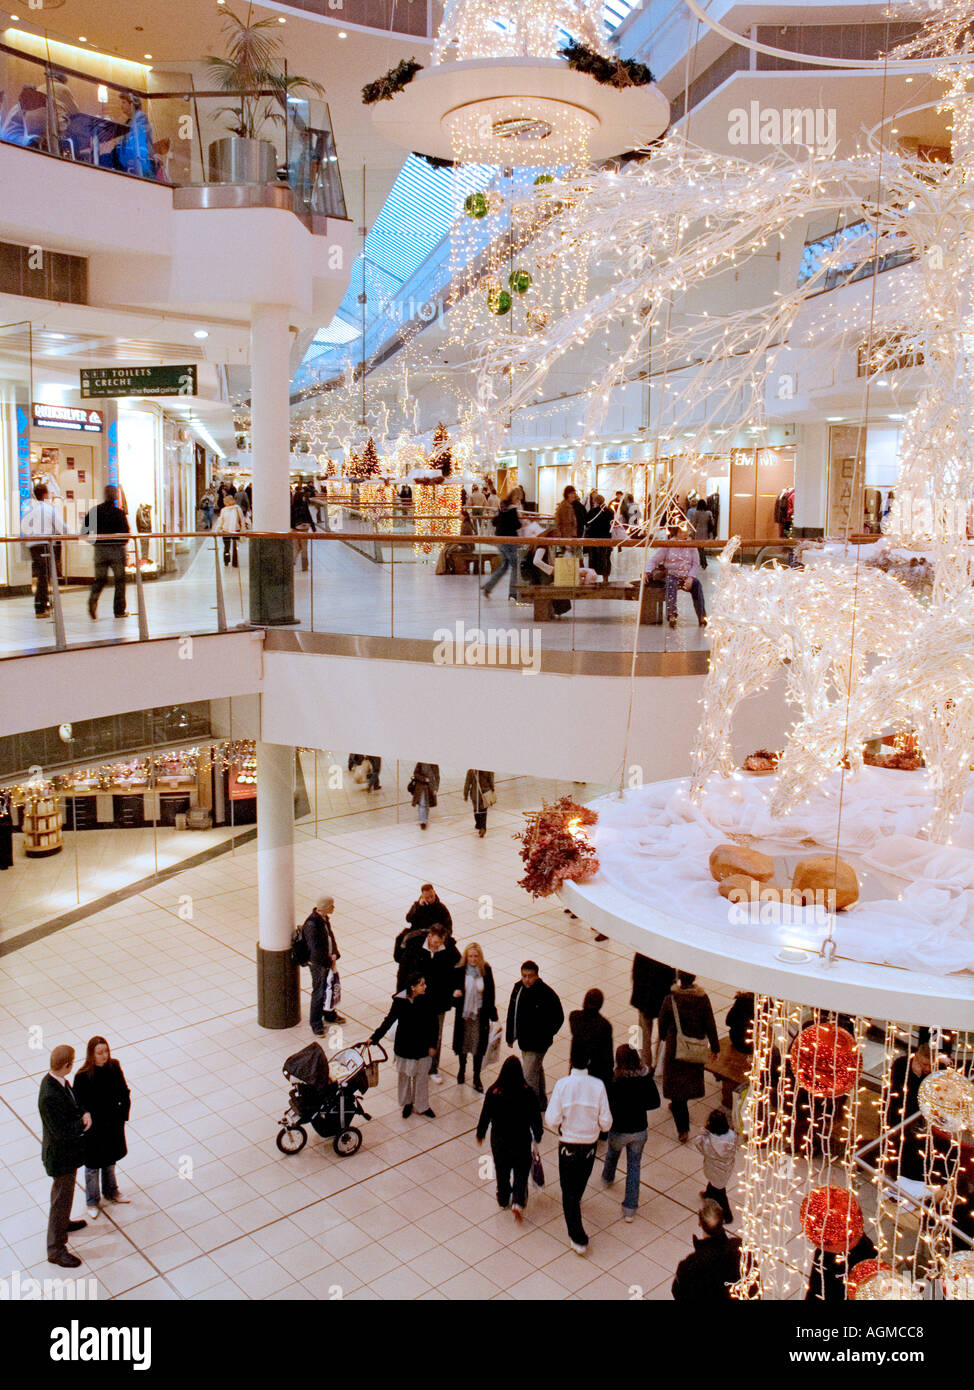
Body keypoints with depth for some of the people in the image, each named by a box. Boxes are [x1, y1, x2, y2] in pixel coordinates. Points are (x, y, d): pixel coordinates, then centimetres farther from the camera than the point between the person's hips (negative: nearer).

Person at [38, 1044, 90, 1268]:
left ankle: (62, 1223, 53)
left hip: (66, 1150, 9)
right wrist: (84, 1123, -18)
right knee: (62, 1199, 7)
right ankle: (56, 1249, 22)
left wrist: (84, 1113, -15)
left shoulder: (59, 1081, -7)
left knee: (61, 1192, 31)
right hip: (61, 1155, -9)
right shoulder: (50, 1096, -36)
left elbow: (74, 1104, 5)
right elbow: (61, 1131, -32)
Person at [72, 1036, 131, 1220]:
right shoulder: (83, 1076, -24)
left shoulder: (114, 1067, -12)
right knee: (93, 1166, 15)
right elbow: (78, 1102, -16)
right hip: (93, 1128, -4)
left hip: (113, 1123, 4)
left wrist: (123, 1115, -4)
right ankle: (92, 1202, 37)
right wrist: (86, 1115, -33)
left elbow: (124, 1092, -2)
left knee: (110, 1161, 25)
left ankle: (110, 1192, 49)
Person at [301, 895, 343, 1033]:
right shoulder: (311, 924, -29)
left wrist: (335, 954, -3)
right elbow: (315, 950, -27)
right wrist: (330, 961, -16)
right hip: (318, 964, -9)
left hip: (328, 960, 9)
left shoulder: (324, 919, -2)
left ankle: (329, 1014, 43)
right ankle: (316, 1024, 19)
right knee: (319, 993, 3)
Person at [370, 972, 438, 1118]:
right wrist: (374, 1038, -14)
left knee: (422, 1076, 13)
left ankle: (422, 1106, 32)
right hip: (405, 1046, -1)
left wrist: (432, 1044, -2)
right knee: (405, 1075, 17)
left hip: (422, 1045, 1)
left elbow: (432, 1023, -4)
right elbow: (389, 1020, -11)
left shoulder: (426, 1000, -13)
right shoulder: (400, 1001, -19)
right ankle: (407, 1103, 39)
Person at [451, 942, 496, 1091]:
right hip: (463, 1013, 0)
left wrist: (492, 1014, 0)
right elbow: (453, 987, 0)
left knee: (479, 1045, 6)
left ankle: (477, 1077, 23)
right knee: (463, 1042, 16)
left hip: (480, 1015, 0)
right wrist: (454, 993, -25)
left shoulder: (486, 970, -9)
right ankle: (462, 1069, 42)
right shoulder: (459, 971, -11)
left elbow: (491, 994, -1)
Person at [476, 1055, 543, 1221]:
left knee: (502, 1170, 21)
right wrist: (538, 1136, 10)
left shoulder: (493, 1092, -18)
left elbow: (485, 1115, -8)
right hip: (522, 1139, -1)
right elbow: (535, 1117, -7)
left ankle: (503, 1201, 35)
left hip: (499, 1140, 1)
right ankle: (518, 1202, 2)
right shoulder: (528, 1093, -19)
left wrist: (480, 1133, 10)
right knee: (521, 1170, 17)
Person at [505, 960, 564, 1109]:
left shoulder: (547, 994, -23)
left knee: (529, 1076, -6)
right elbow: (512, 1012, 7)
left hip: (537, 1044, -7)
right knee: (537, 1070, 25)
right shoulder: (518, 988, -5)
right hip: (523, 1040, 7)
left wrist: (544, 1036, -14)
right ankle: (541, 1102, 43)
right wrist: (510, 1035, 11)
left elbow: (558, 1018, -15)